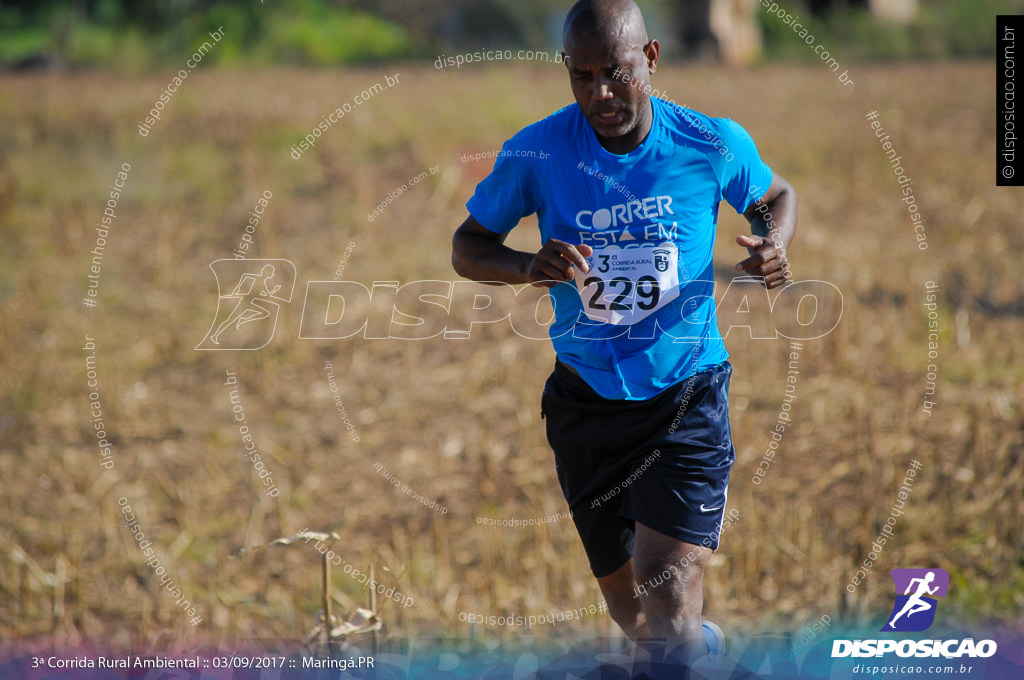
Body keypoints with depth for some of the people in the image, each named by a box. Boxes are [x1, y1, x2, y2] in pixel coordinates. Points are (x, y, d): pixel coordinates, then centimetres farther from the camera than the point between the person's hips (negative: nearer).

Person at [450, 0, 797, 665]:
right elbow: (467, 247, 3)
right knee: (633, 614, 13)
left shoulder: (714, 145, -9)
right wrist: (527, 267, -19)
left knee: (668, 603, -19)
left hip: (688, 397, -2)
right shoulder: (535, 153, -9)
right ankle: (703, 650, 46)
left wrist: (774, 247, -11)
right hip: (587, 403, 2)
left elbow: (777, 196, 12)